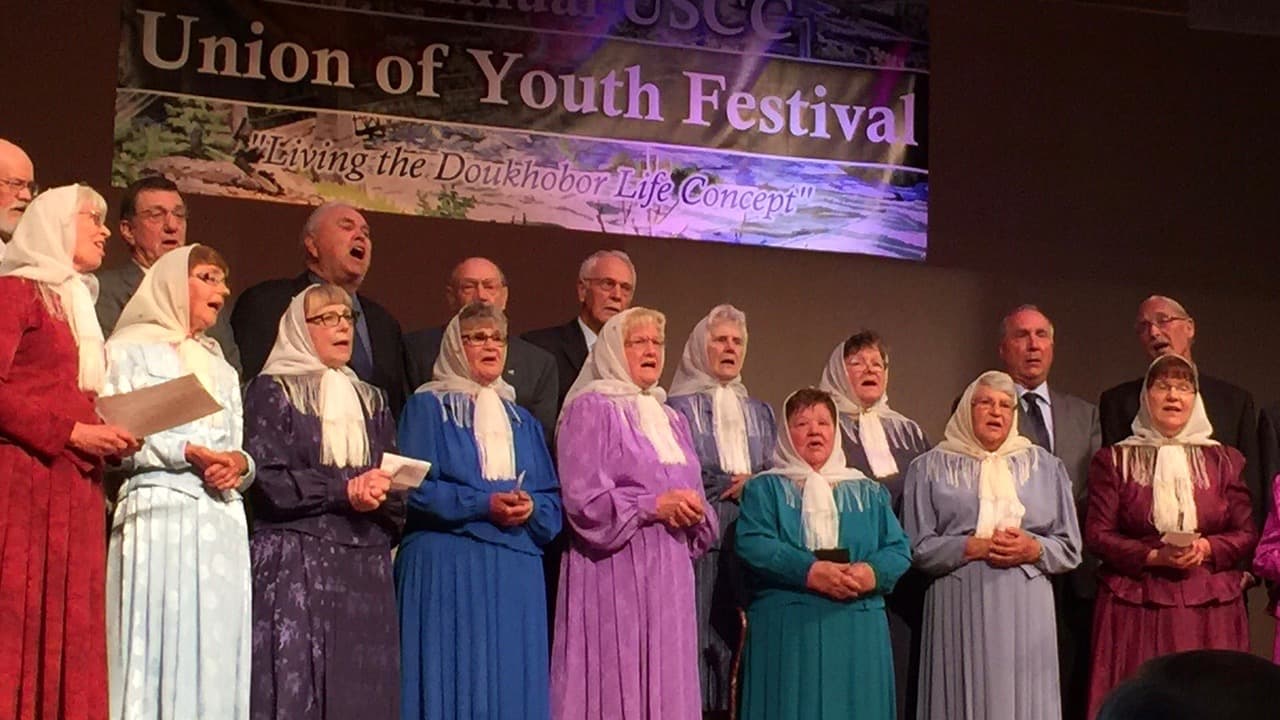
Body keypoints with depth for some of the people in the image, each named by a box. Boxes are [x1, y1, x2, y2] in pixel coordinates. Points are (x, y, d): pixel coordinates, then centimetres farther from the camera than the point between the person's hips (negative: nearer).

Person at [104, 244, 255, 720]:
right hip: (159, 515, -6)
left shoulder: (221, 368, 25)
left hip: (222, 522, 6)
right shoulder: (132, 349, 6)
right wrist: (187, 453, -13)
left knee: (215, 656, -1)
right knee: (160, 647, -12)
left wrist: (238, 464, -3)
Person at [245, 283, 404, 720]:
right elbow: (268, 479, -9)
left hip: (366, 567, 5)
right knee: (297, 685, -10)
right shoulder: (272, 391, 4)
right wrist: (344, 492, -11)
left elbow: (397, 487, 12)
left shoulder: (372, 401, 20)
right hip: (296, 564, -5)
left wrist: (377, 494, -10)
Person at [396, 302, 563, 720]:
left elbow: (553, 497, 14)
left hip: (517, 572, 5)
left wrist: (531, 508, -9)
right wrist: (483, 505, -15)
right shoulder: (428, 407, 4)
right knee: (453, 679, -8)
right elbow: (414, 486, -7)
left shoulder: (521, 420, 20)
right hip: (447, 567, -5)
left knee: (512, 681, 1)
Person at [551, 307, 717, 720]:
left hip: (670, 574, 7)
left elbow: (692, 495, 19)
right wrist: (652, 505, -16)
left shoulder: (672, 419, 20)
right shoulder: (590, 408, -2)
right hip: (614, 573, -7)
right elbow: (582, 496, -12)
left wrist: (695, 513, -4)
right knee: (614, 681, -8)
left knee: (667, 681, 4)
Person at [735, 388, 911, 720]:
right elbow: (753, 545, -8)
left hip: (859, 635, 3)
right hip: (786, 630, -3)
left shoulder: (869, 493, 18)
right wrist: (809, 572, -20)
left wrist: (872, 573, -15)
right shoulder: (765, 489, 8)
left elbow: (899, 549, 7)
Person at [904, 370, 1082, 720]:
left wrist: (1033, 549, -9)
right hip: (961, 613, -2)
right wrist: (976, 547, -12)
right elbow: (919, 547, -2)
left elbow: (1070, 549, 10)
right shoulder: (932, 468, 7)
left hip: (1026, 613, 2)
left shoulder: (1044, 466, 14)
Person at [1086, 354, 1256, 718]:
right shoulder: (1114, 460, 6)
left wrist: (1207, 548, -11)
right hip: (1136, 609, -1)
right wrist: (1152, 557, -13)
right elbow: (1098, 534, 0)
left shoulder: (1225, 461, 11)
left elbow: (1248, 534, 8)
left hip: (1211, 609, 2)